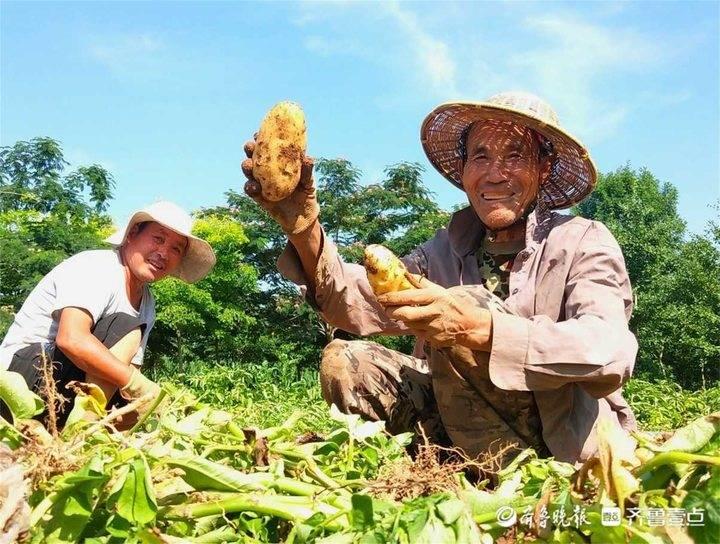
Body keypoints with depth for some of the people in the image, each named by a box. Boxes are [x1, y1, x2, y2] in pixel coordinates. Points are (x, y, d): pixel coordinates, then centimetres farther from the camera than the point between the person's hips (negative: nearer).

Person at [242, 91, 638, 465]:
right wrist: (306, 234, -29)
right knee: (343, 362, -10)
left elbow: (610, 353, -28)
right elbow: (360, 305, -11)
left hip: (567, 441, -4)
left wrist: (481, 328, -43)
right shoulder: (449, 246, 5)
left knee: (466, 308, -26)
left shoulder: (584, 242, -9)